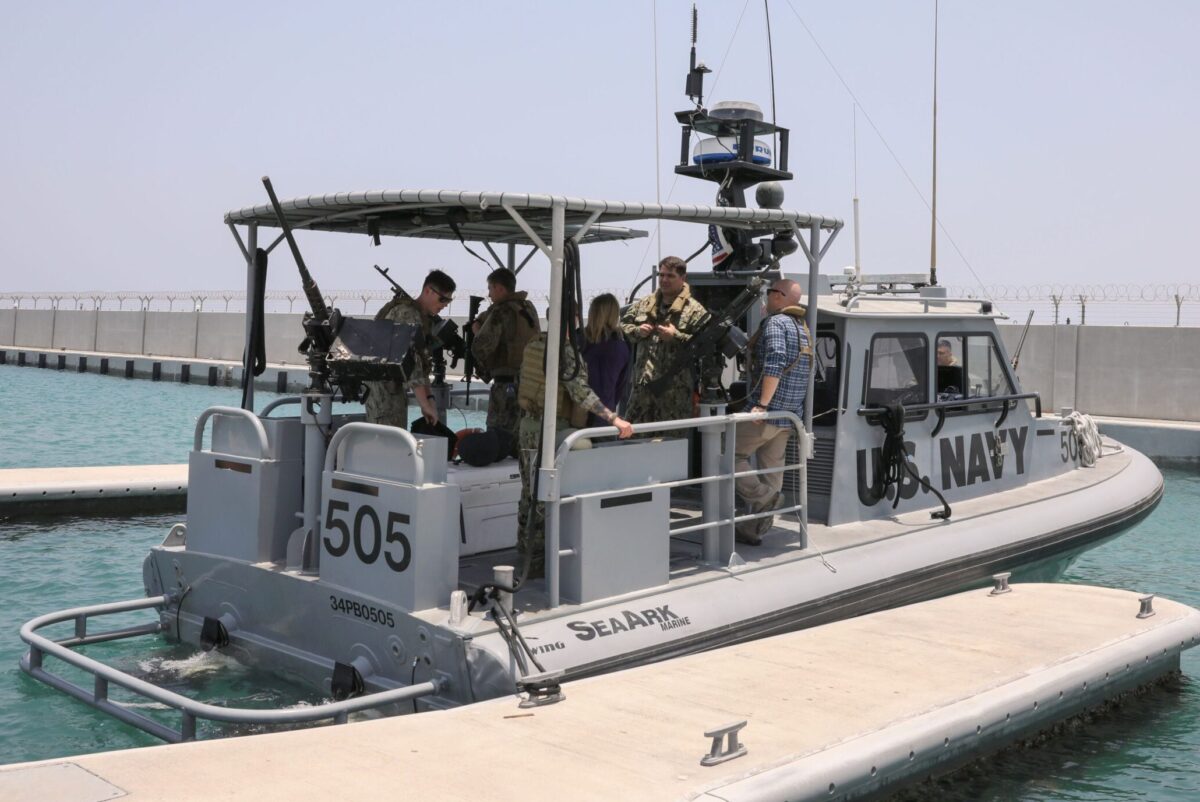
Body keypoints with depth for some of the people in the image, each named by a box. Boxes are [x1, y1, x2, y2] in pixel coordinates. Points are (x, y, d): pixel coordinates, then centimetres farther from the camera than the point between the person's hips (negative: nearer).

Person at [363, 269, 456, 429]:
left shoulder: (422, 316, 15)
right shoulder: (408, 314, -16)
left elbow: (420, 361, 16)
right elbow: (411, 362, -24)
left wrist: (428, 396, 5)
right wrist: (425, 404, -27)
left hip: (394, 389, 10)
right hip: (384, 389, -10)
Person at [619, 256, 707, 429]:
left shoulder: (694, 309, -3)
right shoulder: (644, 304, 15)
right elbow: (622, 325, 23)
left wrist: (676, 337, -18)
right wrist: (636, 331, 3)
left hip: (675, 391, -5)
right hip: (643, 384, 5)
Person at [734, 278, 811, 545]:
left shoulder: (776, 322, -10)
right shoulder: (803, 328, 18)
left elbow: (774, 363, -24)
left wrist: (763, 404, -26)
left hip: (765, 413, -9)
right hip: (790, 416, 9)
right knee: (772, 470, 10)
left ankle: (763, 496, -11)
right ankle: (753, 530, 15)